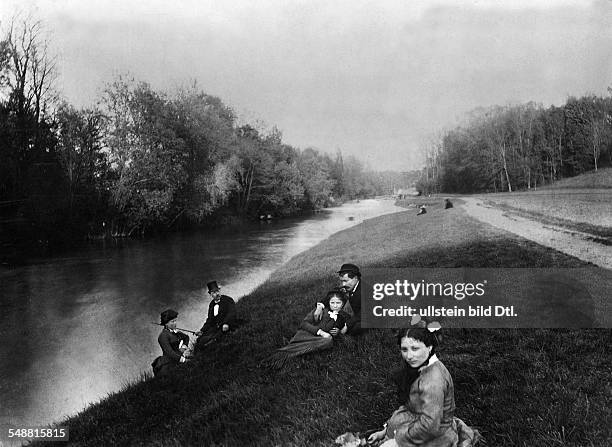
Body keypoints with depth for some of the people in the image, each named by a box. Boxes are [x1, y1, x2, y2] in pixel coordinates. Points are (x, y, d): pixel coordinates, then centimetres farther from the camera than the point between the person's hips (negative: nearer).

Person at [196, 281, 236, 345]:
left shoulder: (228, 300, 4)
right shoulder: (211, 304, 21)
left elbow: (232, 313, -10)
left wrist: (226, 323, -29)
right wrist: (202, 331, 5)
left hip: (225, 327, -5)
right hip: (215, 327, 5)